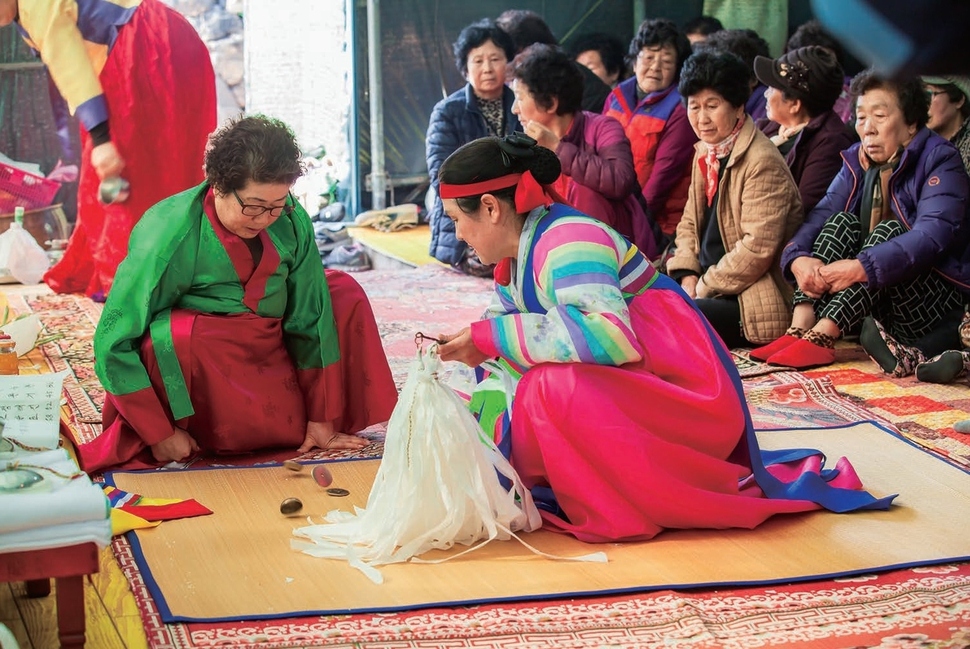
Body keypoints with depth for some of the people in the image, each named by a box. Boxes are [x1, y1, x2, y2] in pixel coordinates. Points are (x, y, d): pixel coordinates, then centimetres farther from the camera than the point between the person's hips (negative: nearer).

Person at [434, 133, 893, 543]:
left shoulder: (566, 241, -18)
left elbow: (609, 335, -34)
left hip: (684, 400, -10)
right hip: (626, 402, 10)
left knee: (553, 385, -32)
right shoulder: (519, 253, 10)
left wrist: (493, 337, -28)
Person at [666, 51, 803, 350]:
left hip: (752, 303, -8)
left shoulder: (763, 162, -17)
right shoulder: (705, 152, 11)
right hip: (709, 282, 9)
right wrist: (688, 276, -1)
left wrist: (703, 289, -14)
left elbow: (757, 249, -21)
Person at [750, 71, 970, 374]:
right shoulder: (858, 161, 7)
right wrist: (797, 258, -29)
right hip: (875, 300, 5)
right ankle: (800, 328, -31)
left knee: (888, 231, -27)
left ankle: (821, 336, -40)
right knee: (842, 222, -13)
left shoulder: (940, 161, -11)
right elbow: (823, 213, -7)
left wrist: (861, 268, -39)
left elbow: (932, 235, -27)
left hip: (941, 300, -5)